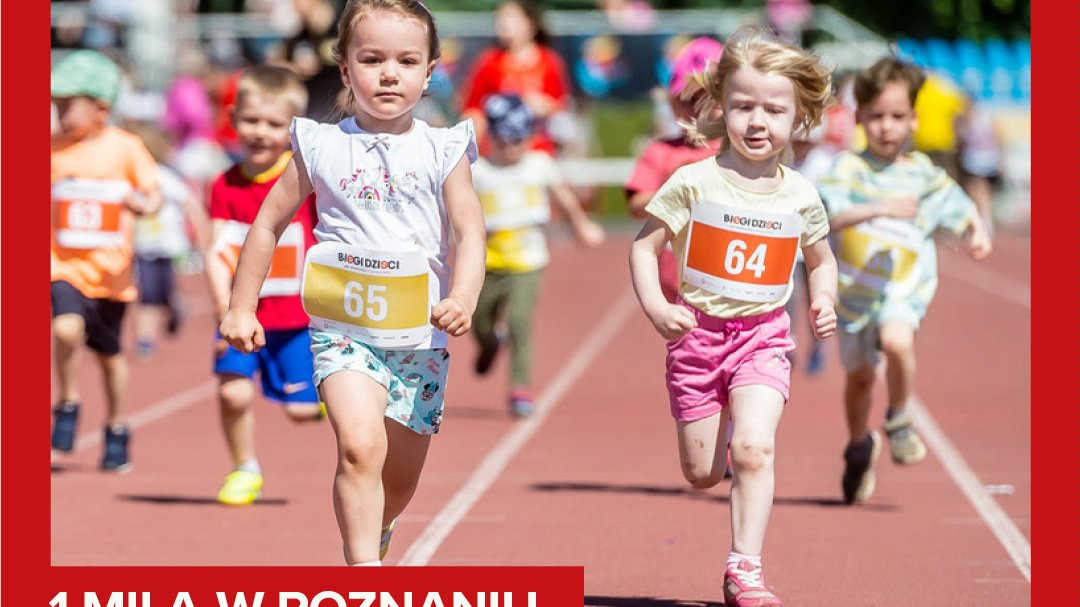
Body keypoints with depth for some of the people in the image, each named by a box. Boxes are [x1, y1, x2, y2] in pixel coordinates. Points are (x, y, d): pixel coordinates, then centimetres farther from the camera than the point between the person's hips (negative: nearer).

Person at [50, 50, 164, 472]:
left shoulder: (125, 148, -6)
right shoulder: (52, 149, 0)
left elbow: (153, 194, -3)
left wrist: (144, 204, -24)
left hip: (110, 270, 0)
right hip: (64, 266, 0)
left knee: (109, 352, 14)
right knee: (67, 328, -26)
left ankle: (117, 430, 32)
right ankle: (69, 405, -4)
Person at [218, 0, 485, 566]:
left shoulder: (443, 152, 2)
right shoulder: (321, 147, 1)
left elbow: (470, 231, -7)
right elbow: (268, 224, 10)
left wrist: (463, 298, -26)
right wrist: (241, 306, 9)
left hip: (421, 335, 2)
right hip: (344, 330, -2)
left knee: (399, 478, 15)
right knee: (360, 445, -26)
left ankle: (371, 532, 46)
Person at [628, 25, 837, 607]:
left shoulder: (800, 196, 0)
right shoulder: (695, 183, -8)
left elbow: (821, 259, 18)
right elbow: (644, 245, -3)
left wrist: (823, 304, 0)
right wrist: (654, 306, -18)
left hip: (763, 336, 0)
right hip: (698, 335, 0)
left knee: (752, 448, -20)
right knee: (702, 473, 6)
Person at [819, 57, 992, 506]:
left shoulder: (925, 176, -2)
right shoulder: (849, 168, -7)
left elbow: (962, 212, 6)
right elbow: (829, 215, -22)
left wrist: (977, 235, -17)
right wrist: (880, 209, -36)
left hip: (903, 287, -1)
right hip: (855, 287, 1)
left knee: (896, 340, -32)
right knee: (858, 376, 16)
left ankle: (899, 422, -4)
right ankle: (860, 447, 45)